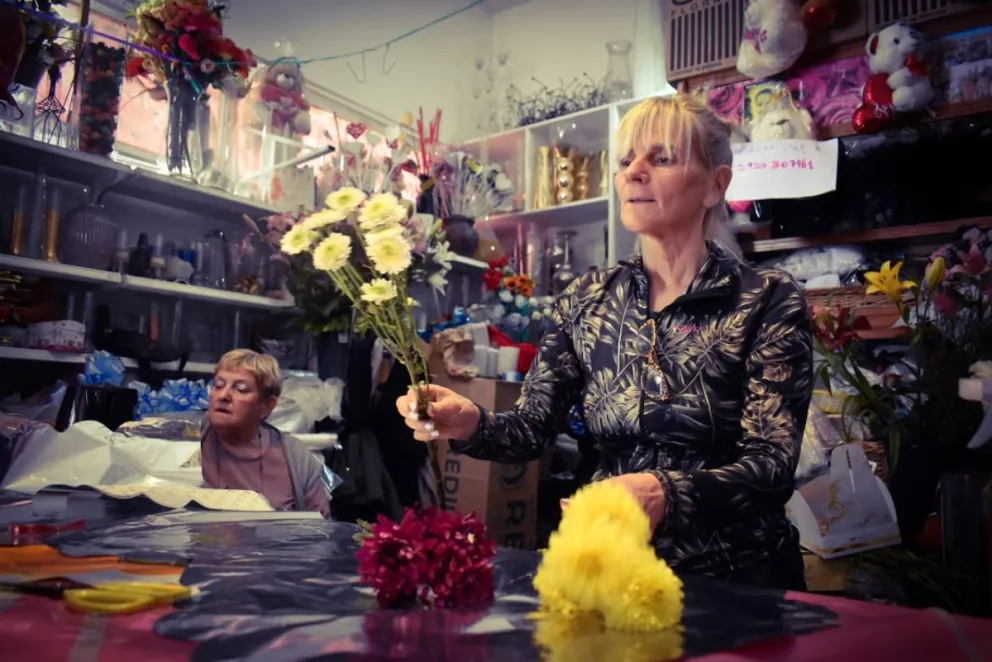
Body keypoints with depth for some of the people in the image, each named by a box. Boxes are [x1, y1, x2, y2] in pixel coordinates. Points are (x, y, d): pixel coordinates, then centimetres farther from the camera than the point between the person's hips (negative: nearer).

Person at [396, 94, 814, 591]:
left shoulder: (767, 301, -6)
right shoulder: (586, 301, 5)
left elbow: (772, 463, -13)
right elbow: (532, 427, 2)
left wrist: (666, 494, -31)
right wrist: (471, 425, -20)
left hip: (733, 581, -2)